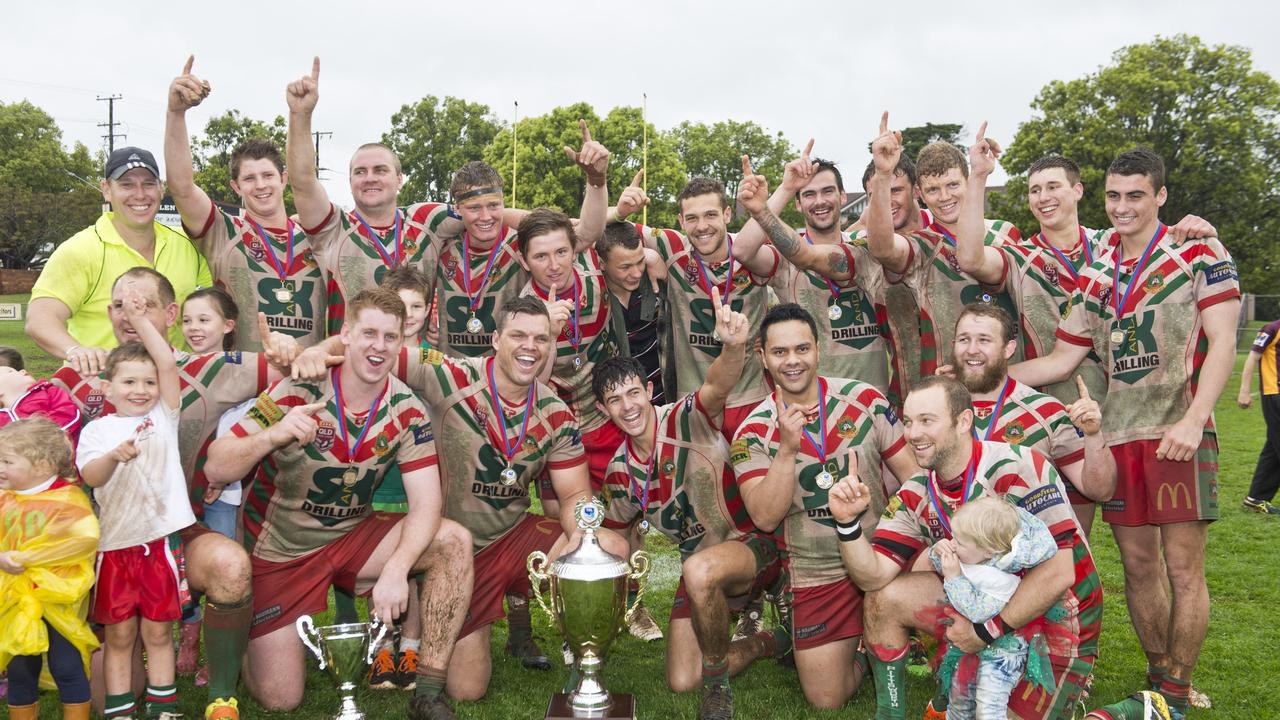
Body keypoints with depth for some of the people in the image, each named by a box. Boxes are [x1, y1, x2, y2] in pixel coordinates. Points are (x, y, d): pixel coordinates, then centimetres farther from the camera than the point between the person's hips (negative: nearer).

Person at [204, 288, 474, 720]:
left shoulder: (406, 410, -12)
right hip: (280, 550, -2)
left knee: (453, 542, -21)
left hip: (353, 538, 3)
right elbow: (216, 471, -20)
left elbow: (426, 502, -17)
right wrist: (272, 436, -40)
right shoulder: (297, 392, -20)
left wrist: (396, 568, -34)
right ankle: (243, 632, 30)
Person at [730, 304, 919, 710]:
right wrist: (788, 450, -28)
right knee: (826, 701, 3)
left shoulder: (865, 399, -5)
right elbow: (765, 519, -17)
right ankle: (858, 652, 34)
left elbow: (913, 475, -1)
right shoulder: (754, 432, -7)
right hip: (818, 576, 0)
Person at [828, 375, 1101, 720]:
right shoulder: (915, 496, -5)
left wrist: (987, 632, -22)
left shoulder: (1020, 468, -24)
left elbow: (1057, 573, -27)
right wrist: (848, 523, -28)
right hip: (986, 603, 5)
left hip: (1056, 618, -5)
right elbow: (873, 577, -11)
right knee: (884, 598, -9)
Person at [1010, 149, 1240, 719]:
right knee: (1138, 565, 10)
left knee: (1182, 567, -2)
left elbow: (1221, 341, -7)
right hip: (1117, 433, 5)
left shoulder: (1200, 252, 0)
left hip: (1180, 432, -4)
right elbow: (1061, 360, 13)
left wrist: (1193, 420, -18)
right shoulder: (1095, 276, 12)